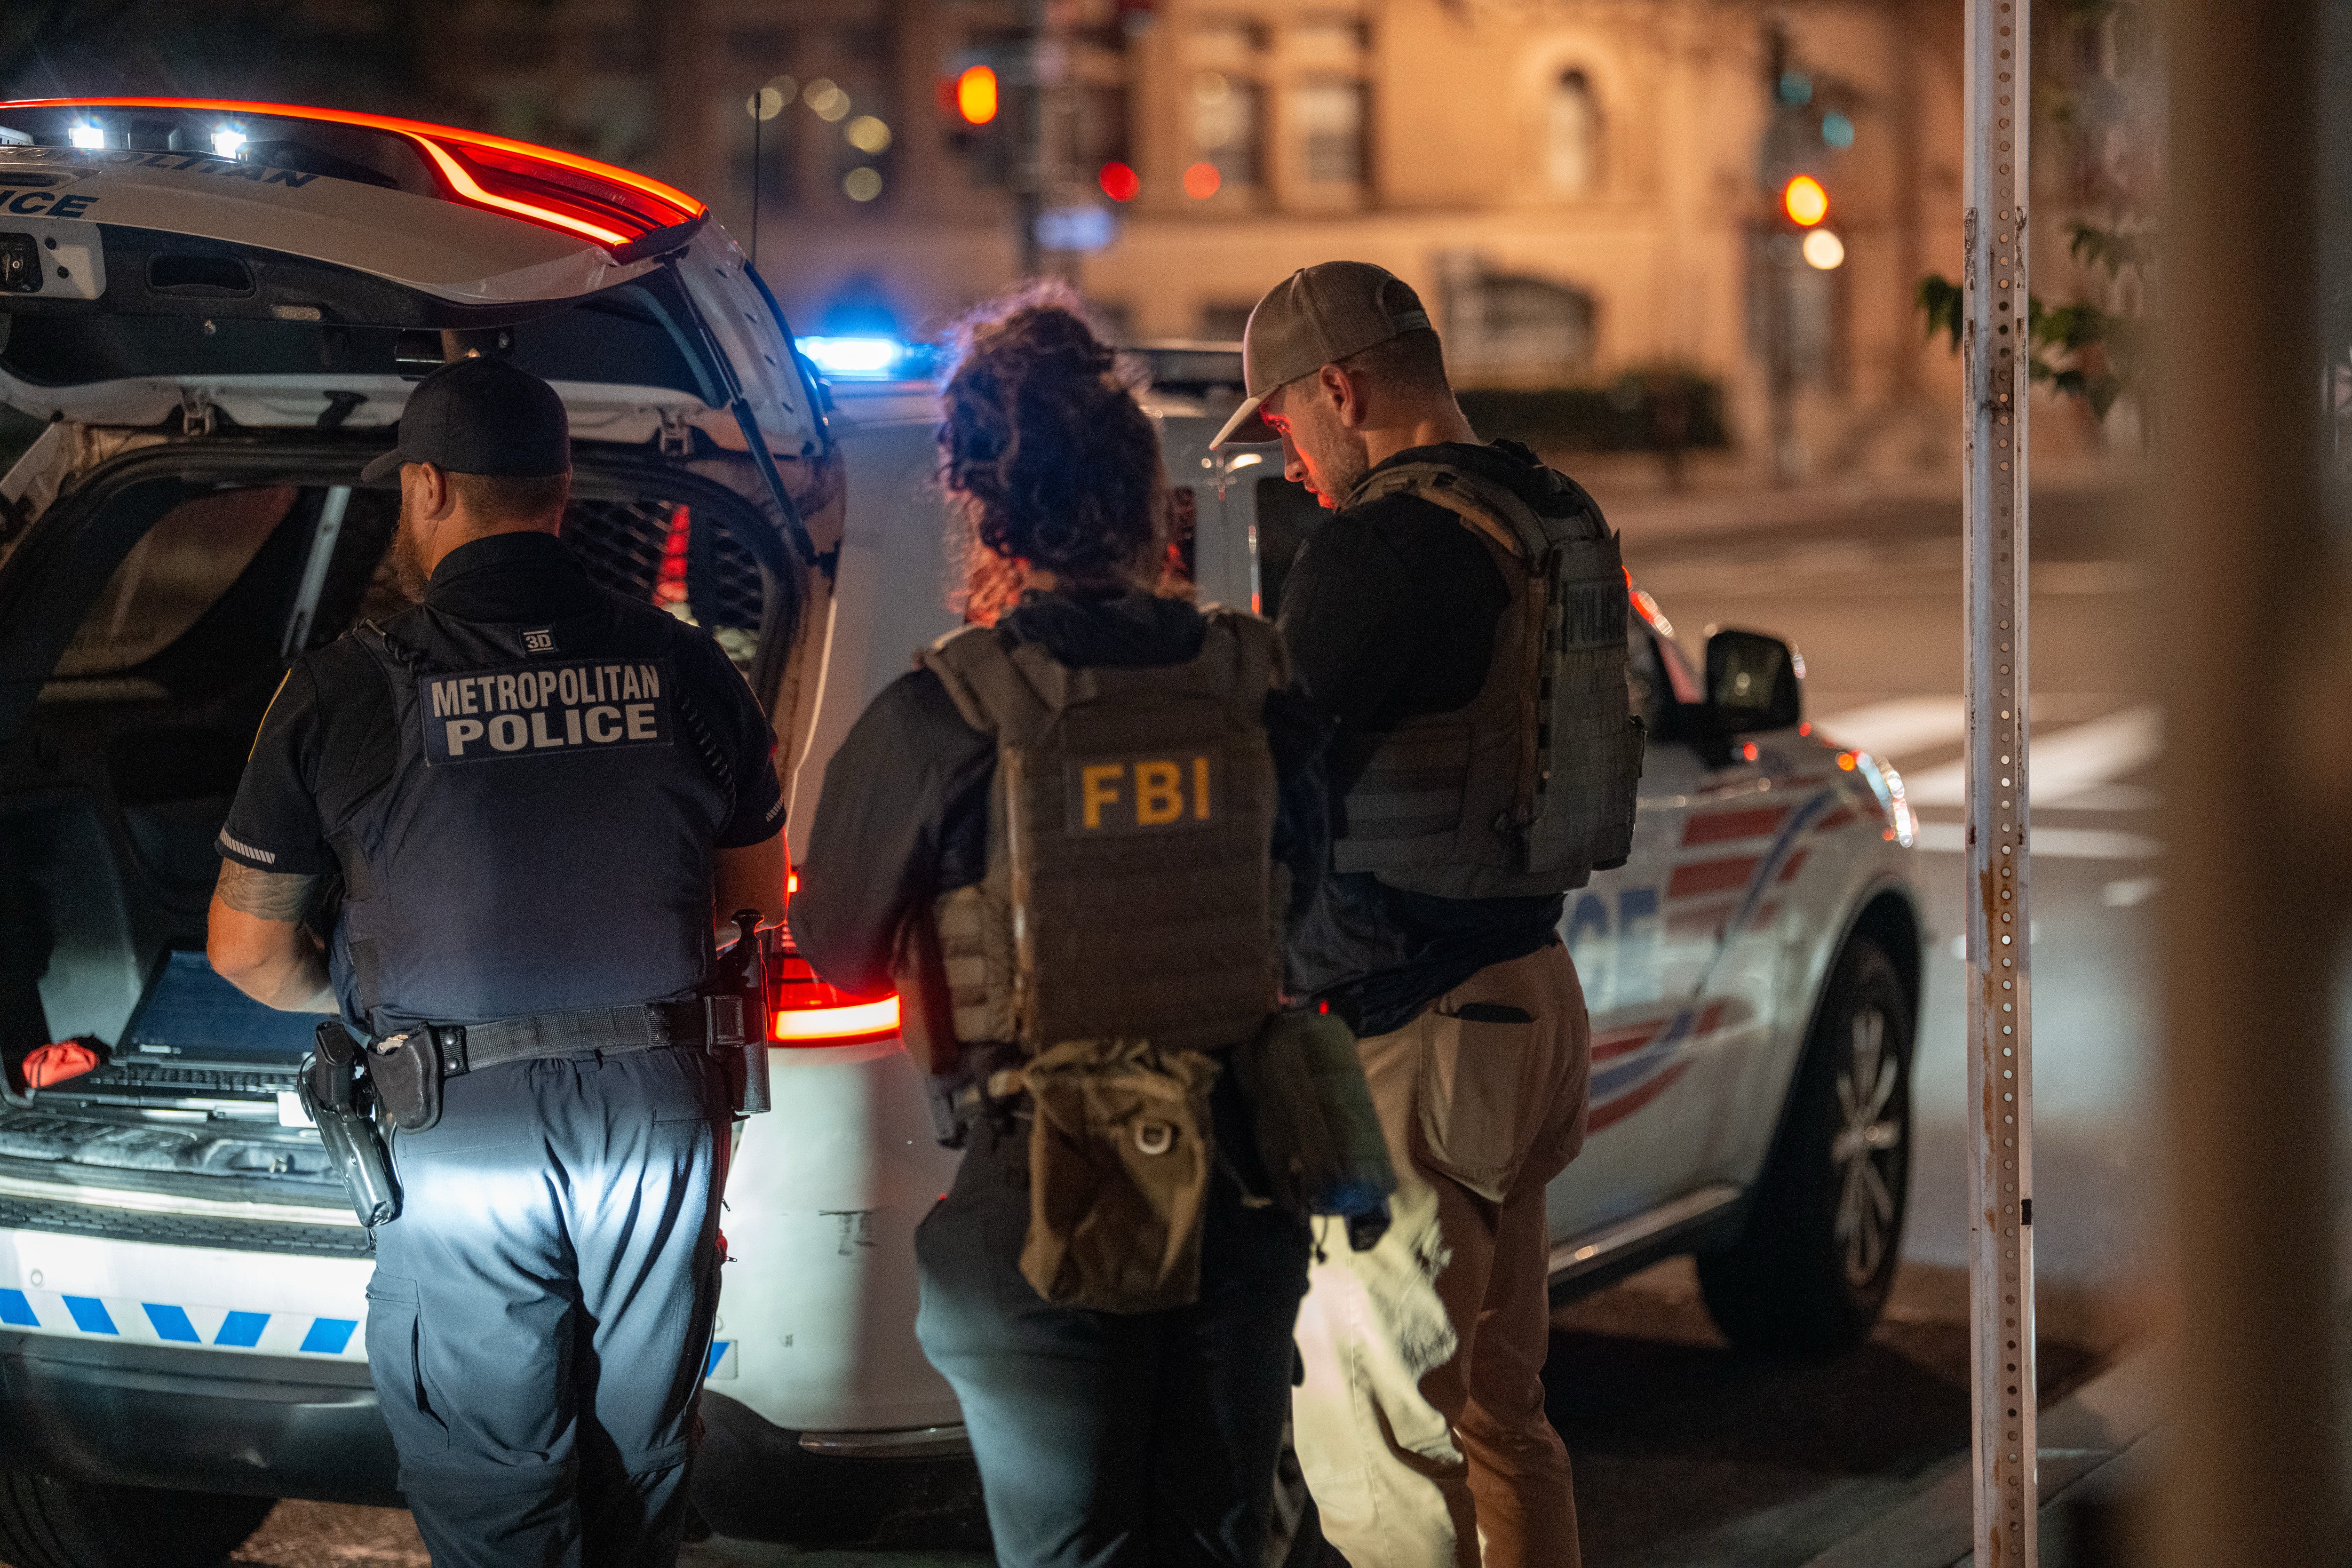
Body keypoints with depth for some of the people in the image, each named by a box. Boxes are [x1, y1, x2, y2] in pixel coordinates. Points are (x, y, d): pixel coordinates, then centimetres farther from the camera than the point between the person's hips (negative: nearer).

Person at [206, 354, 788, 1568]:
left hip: (464, 1136, -3)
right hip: (659, 1109, 3)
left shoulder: (347, 687, -8)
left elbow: (248, 947, 0)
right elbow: (755, 903, 11)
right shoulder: (681, 668, 0)